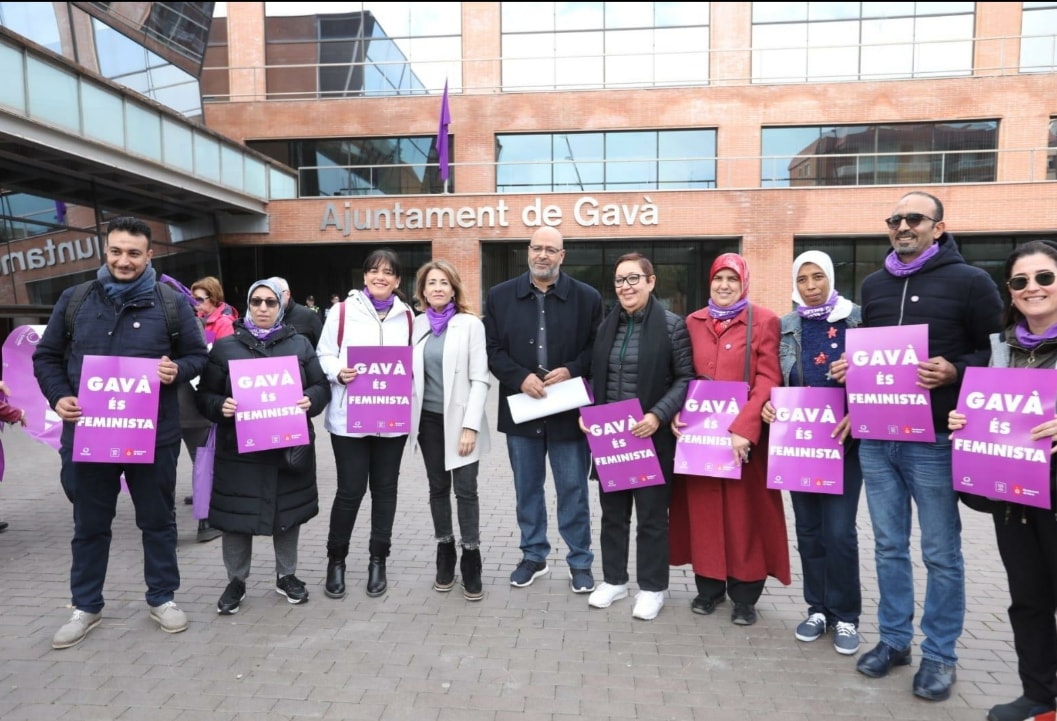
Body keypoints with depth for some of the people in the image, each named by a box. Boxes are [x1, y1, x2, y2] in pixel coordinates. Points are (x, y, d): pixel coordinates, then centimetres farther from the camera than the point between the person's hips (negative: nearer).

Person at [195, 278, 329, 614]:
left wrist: (310, 401, -15)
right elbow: (204, 394, 4)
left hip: (290, 445, 1)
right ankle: (236, 580, 25)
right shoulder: (225, 346, 3)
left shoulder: (300, 344, 6)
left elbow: (321, 386, 6)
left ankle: (286, 575, 30)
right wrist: (221, 406, -18)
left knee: (288, 511, 12)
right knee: (237, 514, 6)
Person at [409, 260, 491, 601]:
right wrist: (409, 416, 1)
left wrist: (470, 425, -15)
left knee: (466, 490, -3)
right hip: (428, 419, 4)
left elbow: (480, 379, -10)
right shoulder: (417, 323, 7)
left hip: (459, 419, -4)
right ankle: (445, 559, 25)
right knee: (438, 488, 12)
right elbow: (411, 371, 9)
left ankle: (471, 563, 10)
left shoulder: (470, 324, -6)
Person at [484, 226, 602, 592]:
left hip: (569, 410, -2)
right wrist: (520, 377, -14)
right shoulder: (500, 296, 3)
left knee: (573, 489, 8)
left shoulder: (587, 297, 0)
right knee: (527, 489, 14)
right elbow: (491, 349, 1)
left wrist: (572, 371, -16)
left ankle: (580, 561, 23)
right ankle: (533, 555, 31)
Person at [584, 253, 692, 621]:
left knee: (651, 512, 7)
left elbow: (686, 378, -9)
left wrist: (657, 416, -20)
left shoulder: (672, 325, -7)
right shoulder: (606, 325, 8)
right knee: (612, 509, 14)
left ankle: (652, 587, 23)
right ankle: (613, 579, 30)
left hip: (652, 435, -5)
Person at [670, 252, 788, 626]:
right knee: (704, 509, 10)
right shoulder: (693, 322, 10)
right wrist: (677, 413, -5)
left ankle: (744, 595, 20)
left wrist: (744, 427, -20)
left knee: (745, 512, 6)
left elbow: (768, 380, -11)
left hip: (744, 433, -3)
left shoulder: (764, 321, -3)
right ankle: (709, 586, 25)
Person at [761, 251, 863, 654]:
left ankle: (845, 616, 13)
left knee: (839, 530, -4)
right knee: (808, 528, 9)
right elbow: (775, 380, 10)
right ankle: (818, 608, 24)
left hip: (844, 439, -3)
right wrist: (768, 406, -9)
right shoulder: (786, 326, 8)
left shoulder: (857, 319, -1)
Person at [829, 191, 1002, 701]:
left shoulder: (969, 281, -3)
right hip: (875, 437, 5)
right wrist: (849, 367, 2)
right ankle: (894, 639, 27)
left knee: (940, 553, 7)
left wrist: (955, 371, -21)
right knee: (889, 546, 13)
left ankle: (939, 654, 21)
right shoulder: (873, 285, 13)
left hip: (933, 439, -5)